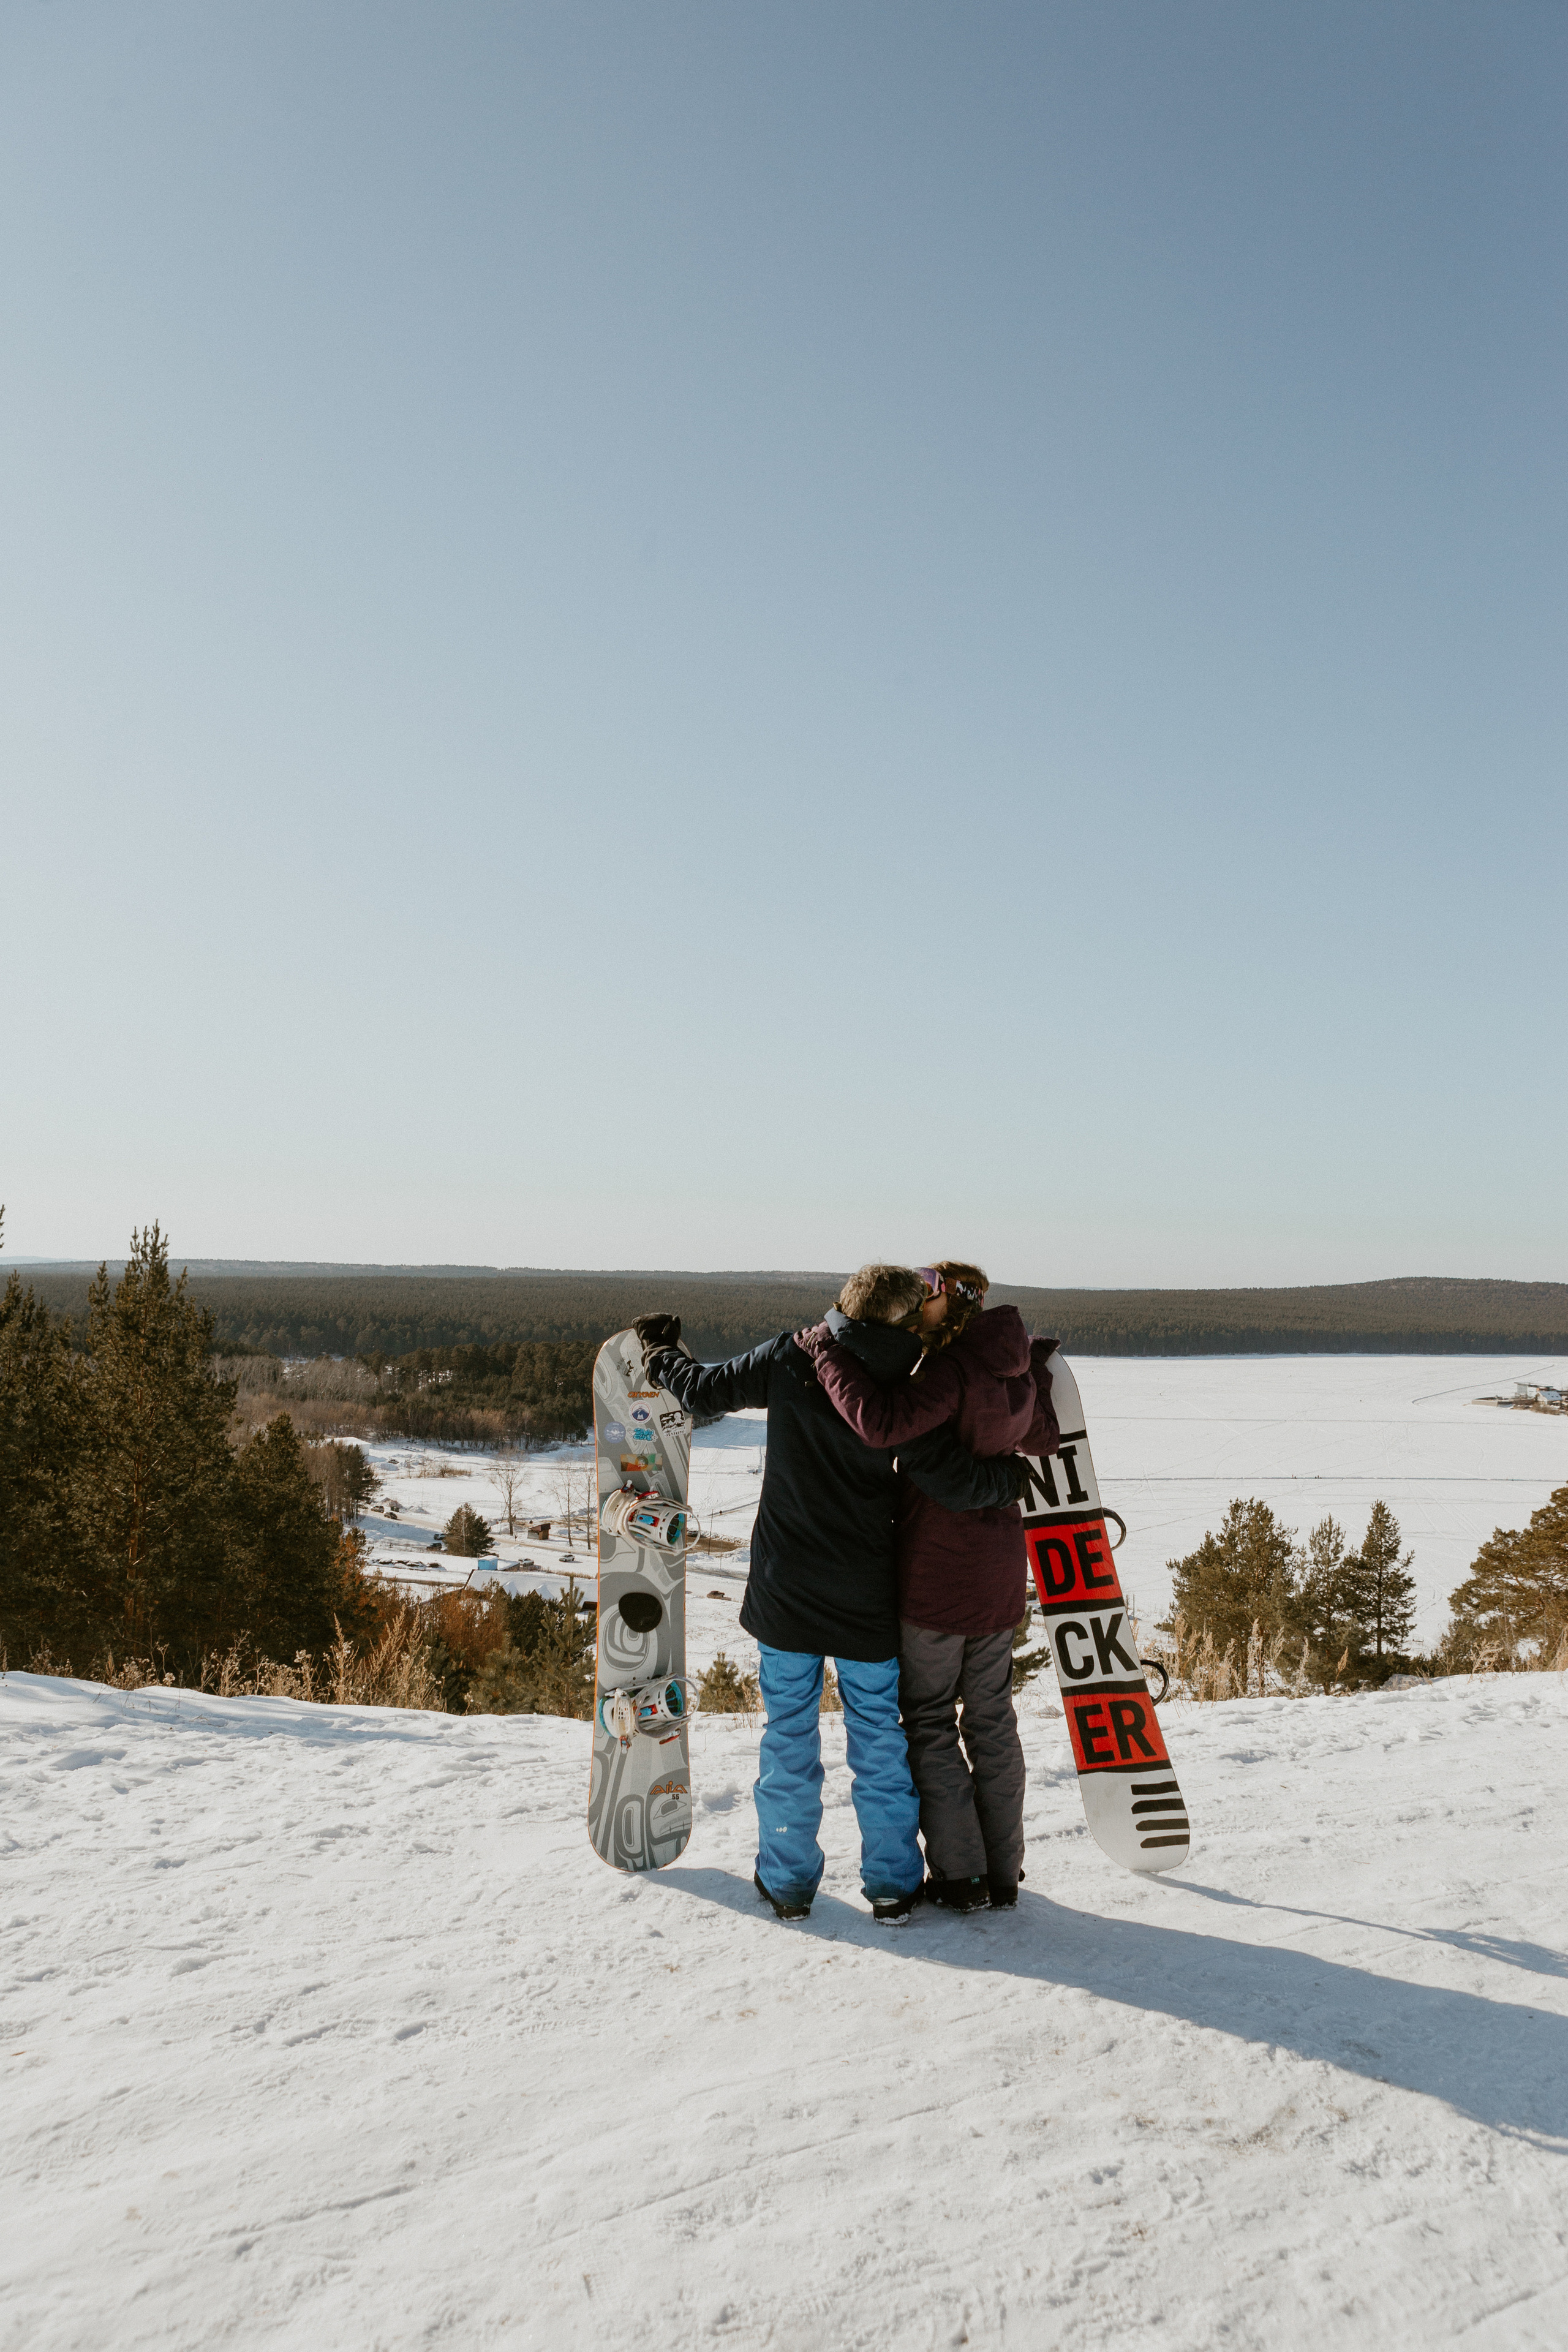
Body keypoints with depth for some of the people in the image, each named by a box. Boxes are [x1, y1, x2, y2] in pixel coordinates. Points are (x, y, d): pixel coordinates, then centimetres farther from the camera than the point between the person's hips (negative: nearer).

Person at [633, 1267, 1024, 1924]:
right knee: (879, 1738, 12)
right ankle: (893, 1884, 21)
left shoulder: (788, 1357, -7)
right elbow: (955, 1486, -16)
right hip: (865, 1598, -1)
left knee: (789, 1734, 12)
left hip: (784, 1590, 2)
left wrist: (659, 1351, 21)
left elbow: (703, 1389, 2)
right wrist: (1022, 1471, 2)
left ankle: (787, 1881, 22)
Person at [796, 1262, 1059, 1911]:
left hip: (937, 1571, -7)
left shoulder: (952, 1369, -20)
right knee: (992, 1720, 16)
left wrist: (827, 1349, -26)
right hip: (1000, 1571, 7)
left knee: (929, 1720, 7)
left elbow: (881, 1421, -36)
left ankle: (958, 1875, 11)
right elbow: (1041, 1440, 23)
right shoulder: (1019, 1372, 5)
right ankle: (1003, 1874, 23)